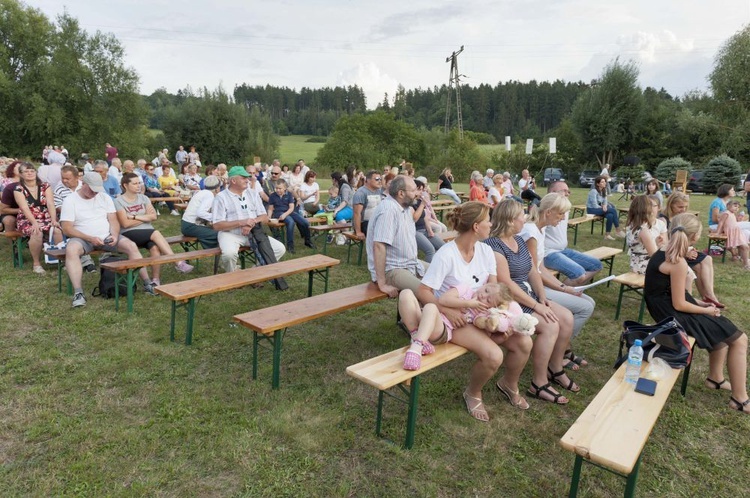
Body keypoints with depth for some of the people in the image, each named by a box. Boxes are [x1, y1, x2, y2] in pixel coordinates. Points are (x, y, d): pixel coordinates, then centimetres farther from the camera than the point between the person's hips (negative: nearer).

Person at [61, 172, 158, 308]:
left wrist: (115, 235, -16)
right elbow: (67, 229, -9)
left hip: (107, 237, 3)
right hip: (83, 238, -3)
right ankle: (78, 293, -38)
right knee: (71, 250, -37)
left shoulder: (105, 197, 9)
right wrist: (90, 238, -23)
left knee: (132, 246, -21)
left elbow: (113, 220, 6)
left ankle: (147, 283, -15)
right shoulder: (70, 200, -2)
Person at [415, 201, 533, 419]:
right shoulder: (446, 255, -20)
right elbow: (423, 291, -18)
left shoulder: (485, 250, 0)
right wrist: (448, 311, -29)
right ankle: (473, 394, 7)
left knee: (524, 342, -8)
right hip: (456, 317, -7)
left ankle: (509, 384, 23)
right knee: (493, 355, -26)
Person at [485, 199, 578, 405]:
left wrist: (543, 297, -4)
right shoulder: (494, 245, -18)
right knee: (550, 326, -23)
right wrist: (536, 306, -22)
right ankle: (539, 384, -9)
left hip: (529, 296, 9)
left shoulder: (519, 240, 11)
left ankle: (556, 369, 15)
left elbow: (533, 272, 12)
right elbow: (506, 284, -24)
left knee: (567, 318, -4)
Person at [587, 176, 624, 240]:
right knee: (613, 210, -22)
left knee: (610, 215, -25)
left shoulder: (603, 191, 8)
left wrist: (605, 206, -11)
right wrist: (603, 208, -9)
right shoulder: (594, 191, -17)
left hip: (599, 208, 7)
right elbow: (595, 205, -19)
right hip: (592, 209, -7)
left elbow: (605, 201, 10)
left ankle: (608, 235, -17)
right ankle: (618, 231, -14)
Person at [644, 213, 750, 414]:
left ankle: (715, 378, 37)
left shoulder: (663, 253, 4)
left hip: (665, 307, 10)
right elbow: (679, 304, -20)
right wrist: (706, 311, -4)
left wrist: (698, 303, 9)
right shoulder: (678, 263, -24)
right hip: (673, 315, -10)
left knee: (723, 328, 25)